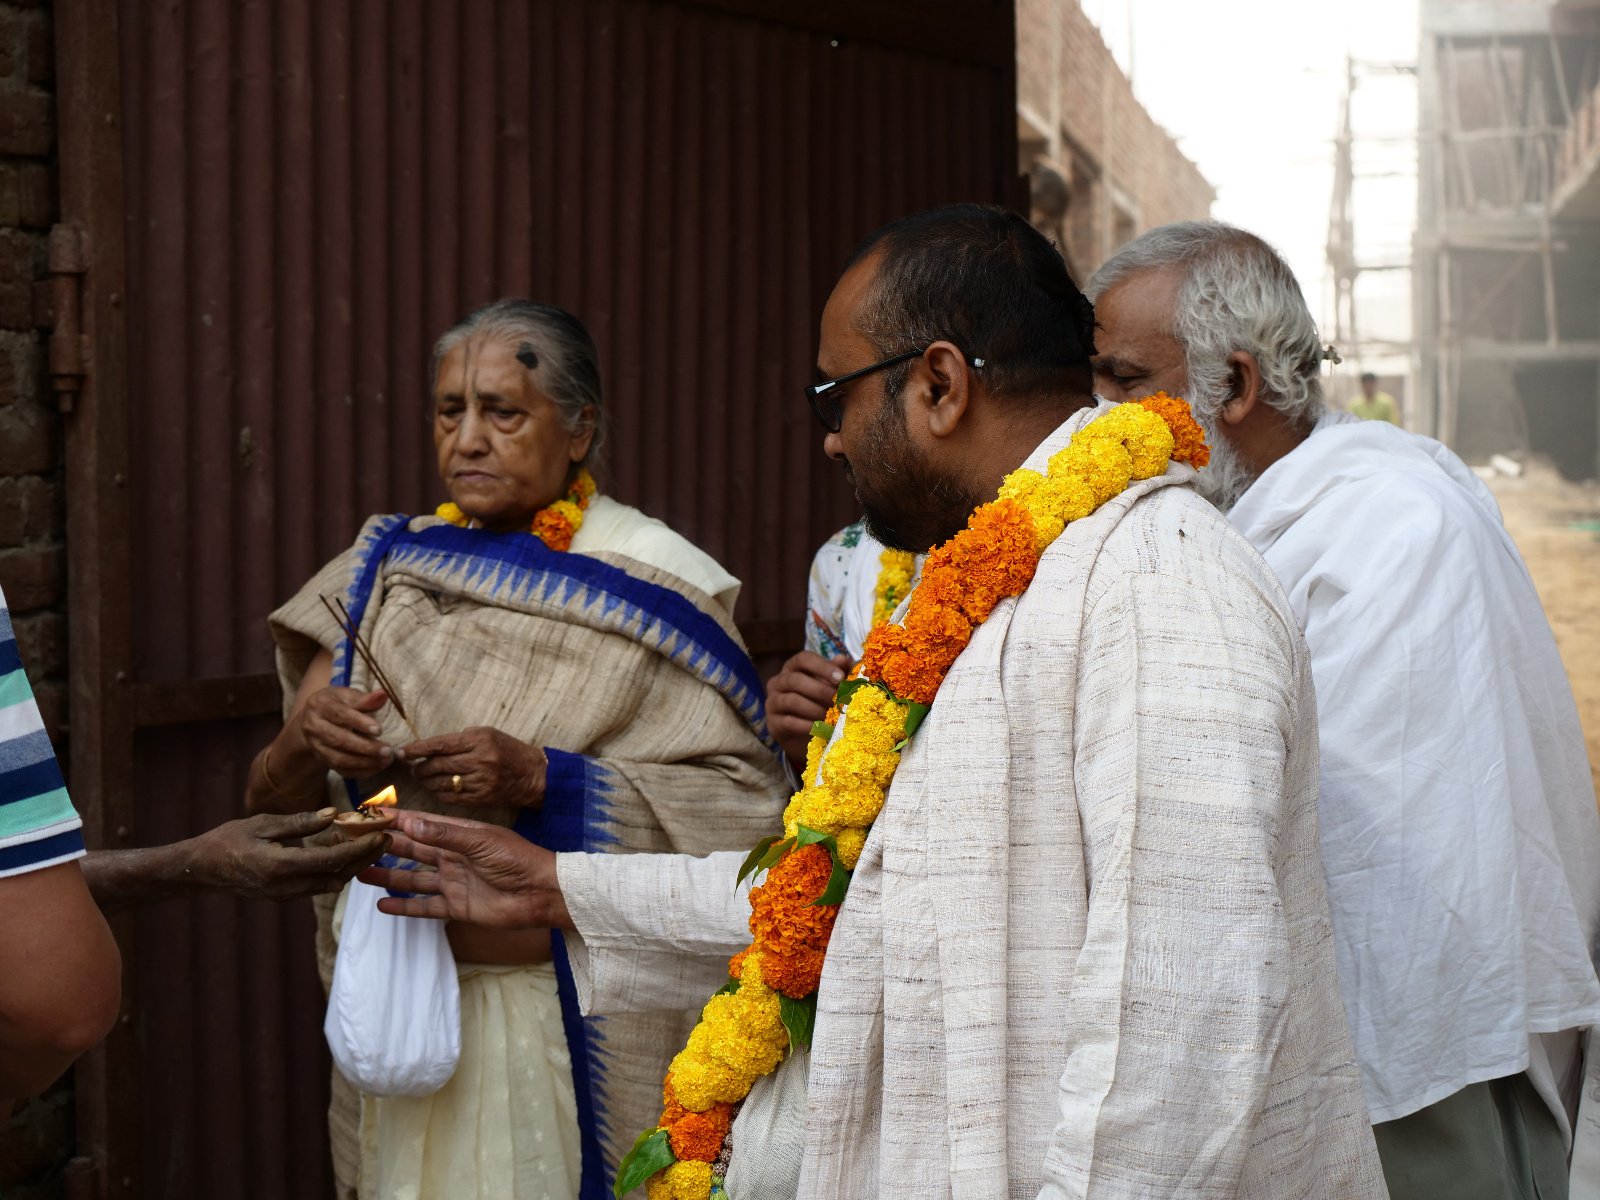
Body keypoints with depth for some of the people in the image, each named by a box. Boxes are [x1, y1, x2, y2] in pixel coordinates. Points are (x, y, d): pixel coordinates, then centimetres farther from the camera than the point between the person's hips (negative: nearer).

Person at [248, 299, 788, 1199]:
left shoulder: (655, 585, -6)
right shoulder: (387, 574, 5)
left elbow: (746, 797, -15)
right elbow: (277, 808, 6)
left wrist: (541, 781, -23)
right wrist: (304, 745, -17)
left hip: (581, 1020, -3)